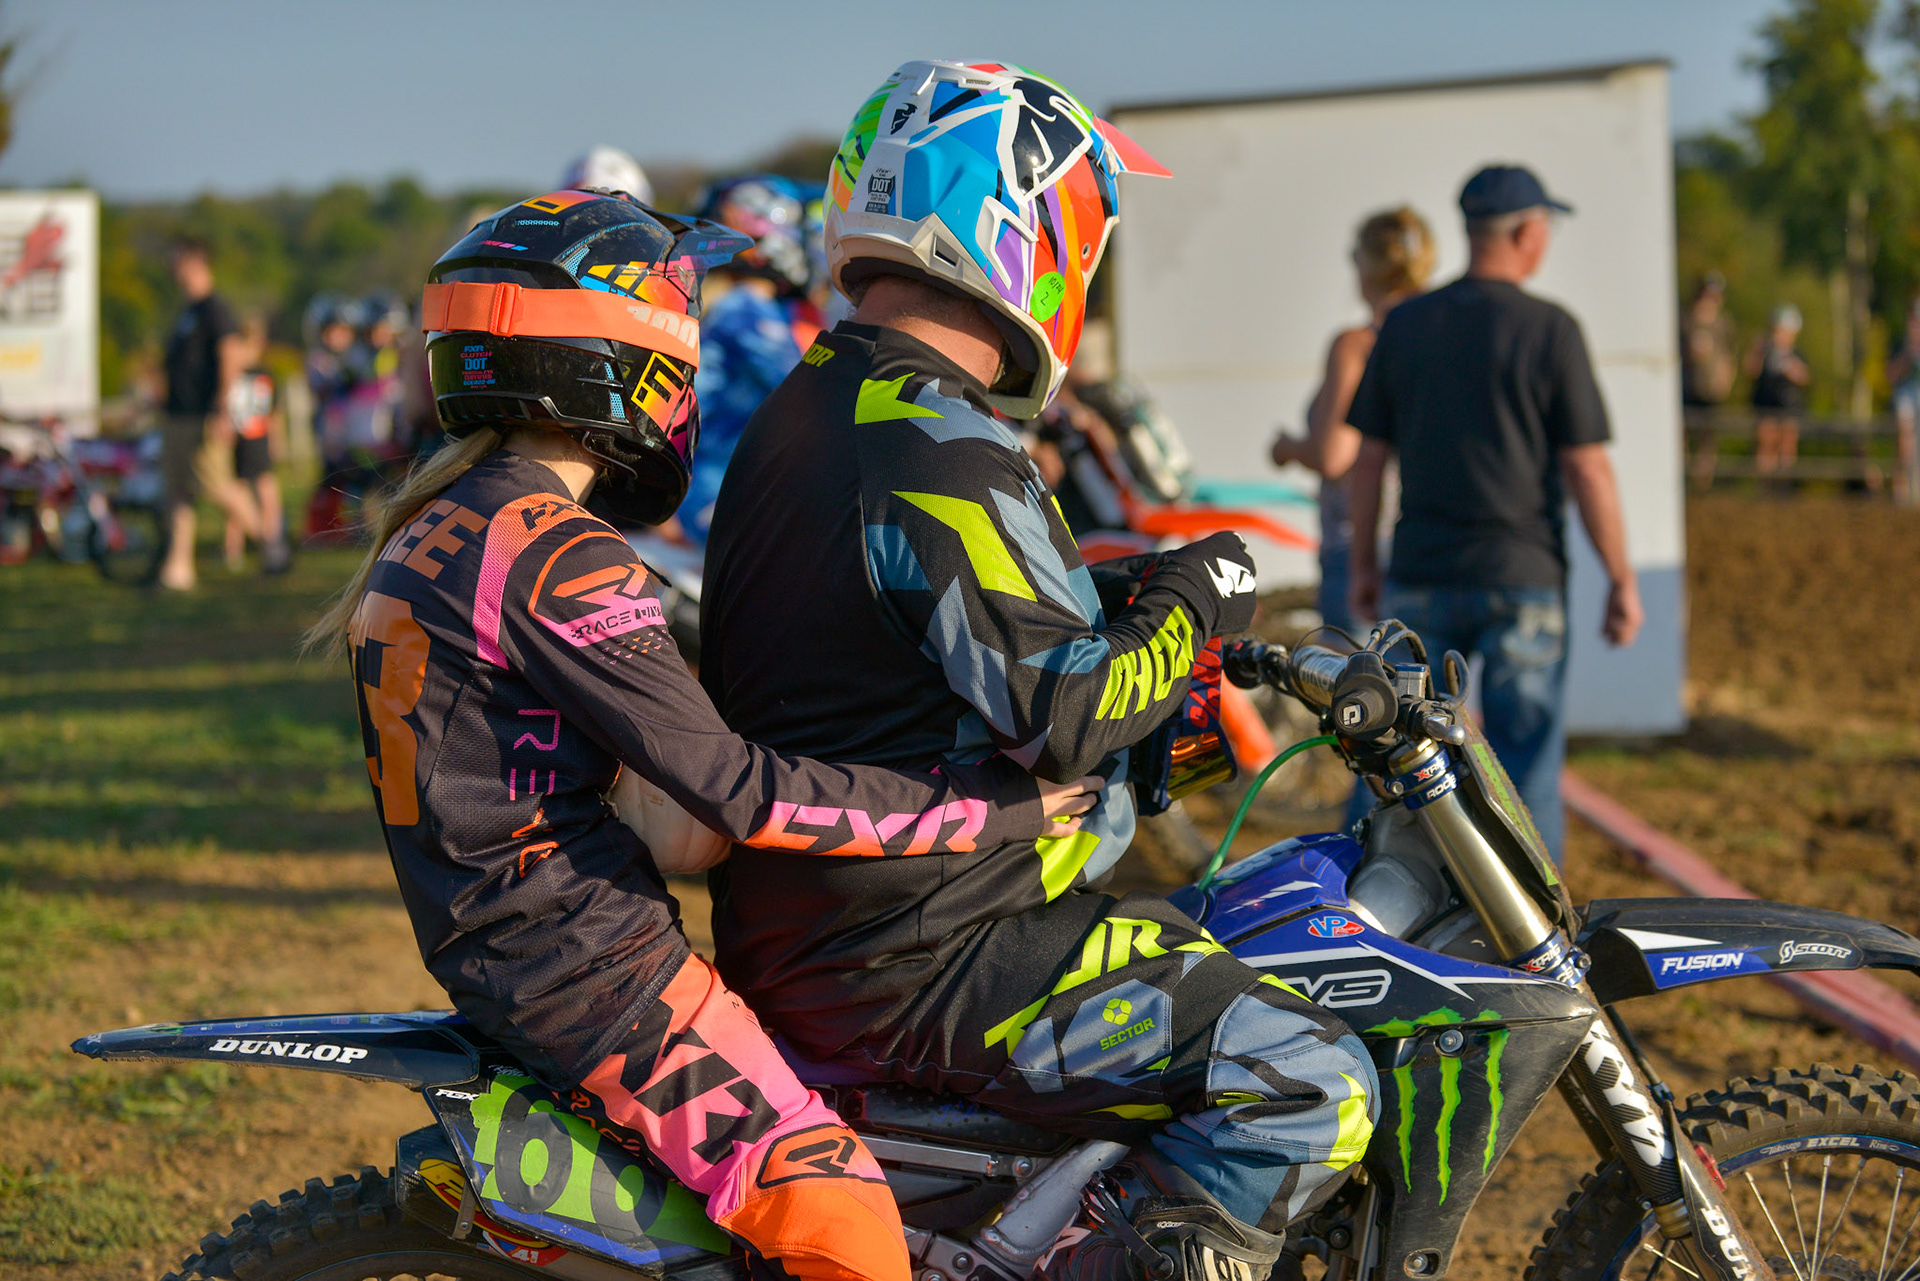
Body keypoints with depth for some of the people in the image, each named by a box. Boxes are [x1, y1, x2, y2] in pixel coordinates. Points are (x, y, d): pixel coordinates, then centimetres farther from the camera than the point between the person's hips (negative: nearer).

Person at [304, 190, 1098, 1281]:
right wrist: (986, 806, -17)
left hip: (485, 942, 10)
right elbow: (729, 788, -21)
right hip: (592, 969, -10)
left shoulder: (434, 526, 11)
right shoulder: (555, 559, -20)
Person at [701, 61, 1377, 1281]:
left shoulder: (799, 414, 12)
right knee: (1310, 1086, -15)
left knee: (1174, 938, 32)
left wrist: (1112, 597, 14)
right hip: (921, 963, -10)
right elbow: (1060, 712, -23)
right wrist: (1188, 611, -7)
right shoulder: (943, 458, -20)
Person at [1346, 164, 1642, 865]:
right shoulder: (1550, 330, -10)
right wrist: (1622, 580, -3)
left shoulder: (1404, 324, 1)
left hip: (1421, 578, 3)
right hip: (1522, 581, -3)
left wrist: (1363, 564, 15)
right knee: (1526, 768, 5)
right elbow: (1587, 469, -11)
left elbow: (1369, 456, 5)